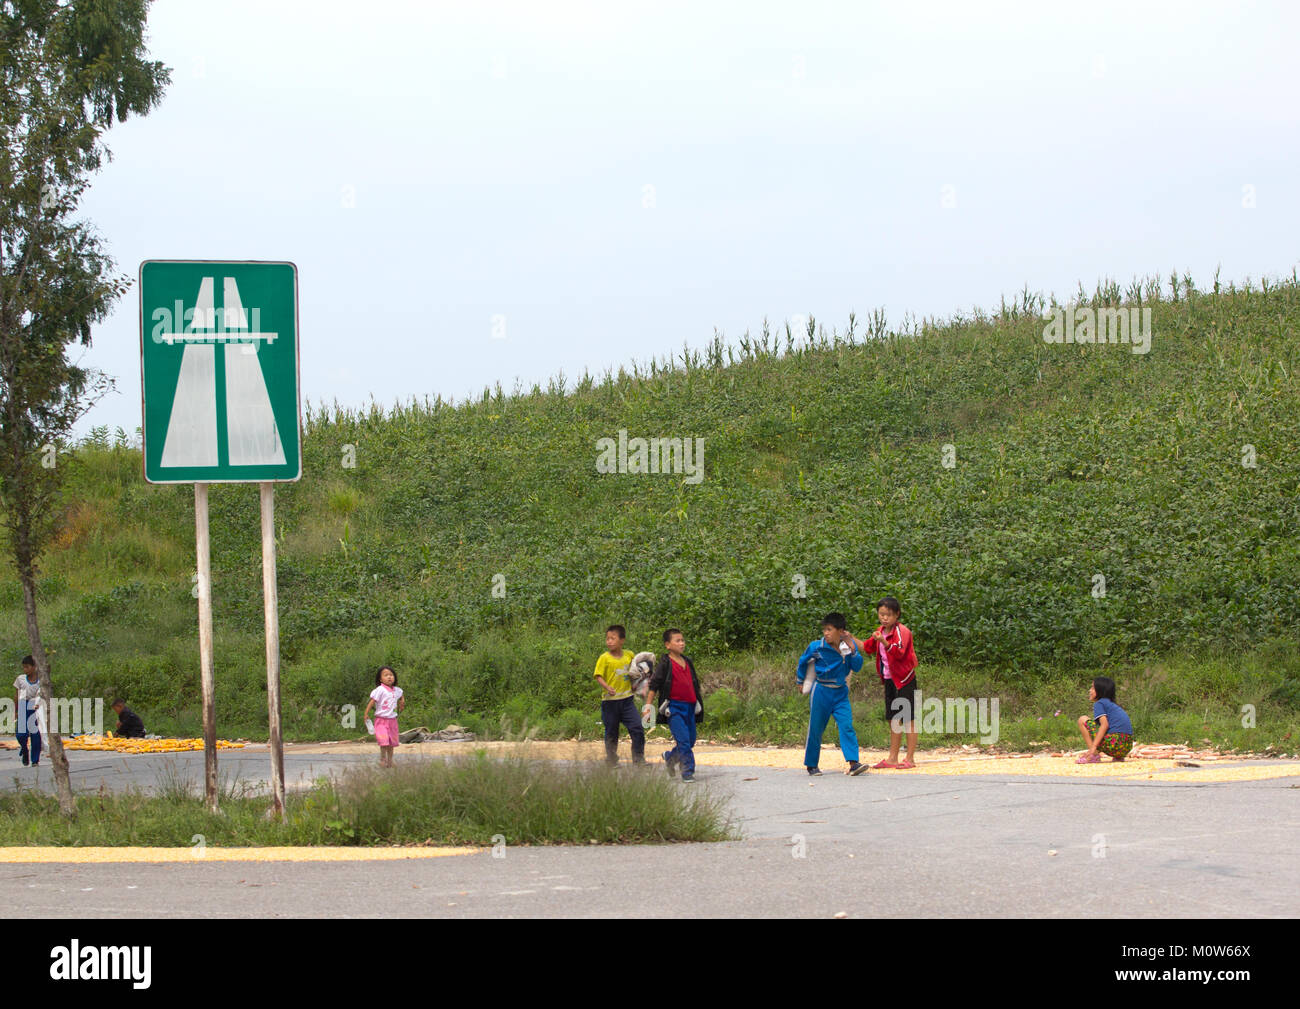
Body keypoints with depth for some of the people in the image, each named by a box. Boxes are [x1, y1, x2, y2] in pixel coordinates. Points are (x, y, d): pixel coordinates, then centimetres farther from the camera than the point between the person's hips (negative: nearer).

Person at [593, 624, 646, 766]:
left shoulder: (629, 656, 3)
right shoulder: (604, 658, -8)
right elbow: (599, 676, -14)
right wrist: (607, 687, -31)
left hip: (627, 700, 3)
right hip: (610, 701, -3)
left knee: (637, 729, -7)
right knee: (611, 733, 7)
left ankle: (639, 759, 2)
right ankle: (611, 761, 19)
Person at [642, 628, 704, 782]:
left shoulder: (688, 662, 14)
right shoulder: (665, 663, -6)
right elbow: (654, 684, -5)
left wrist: (698, 703, 26)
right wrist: (648, 705, -9)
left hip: (689, 706, 7)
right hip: (674, 707, -7)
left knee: (691, 741, 11)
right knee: (683, 740, -14)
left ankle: (670, 758, 35)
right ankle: (688, 772, -9)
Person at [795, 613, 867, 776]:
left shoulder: (849, 645, -3)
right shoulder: (817, 647, -9)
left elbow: (857, 667, -7)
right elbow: (803, 661, 9)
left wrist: (852, 651, -21)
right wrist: (800, 681, 19)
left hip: (840, 693, 2)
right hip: (821, 693, -2)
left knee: (847, 726, -11)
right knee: (815, 729, 4)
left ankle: (853, 763, -16)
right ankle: (811, 764, 18)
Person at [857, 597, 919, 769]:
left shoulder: (902, 631, -13)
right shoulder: (880, 632, 11)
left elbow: (899, 652, -28)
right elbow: (868, 648, 23)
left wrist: (884, 642, -42)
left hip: (904, 680, -8)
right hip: (889, 680, 8)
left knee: (908, 719, -6)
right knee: (893, 720, 12)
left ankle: (910, 759, -4)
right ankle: (893, 758, 17)